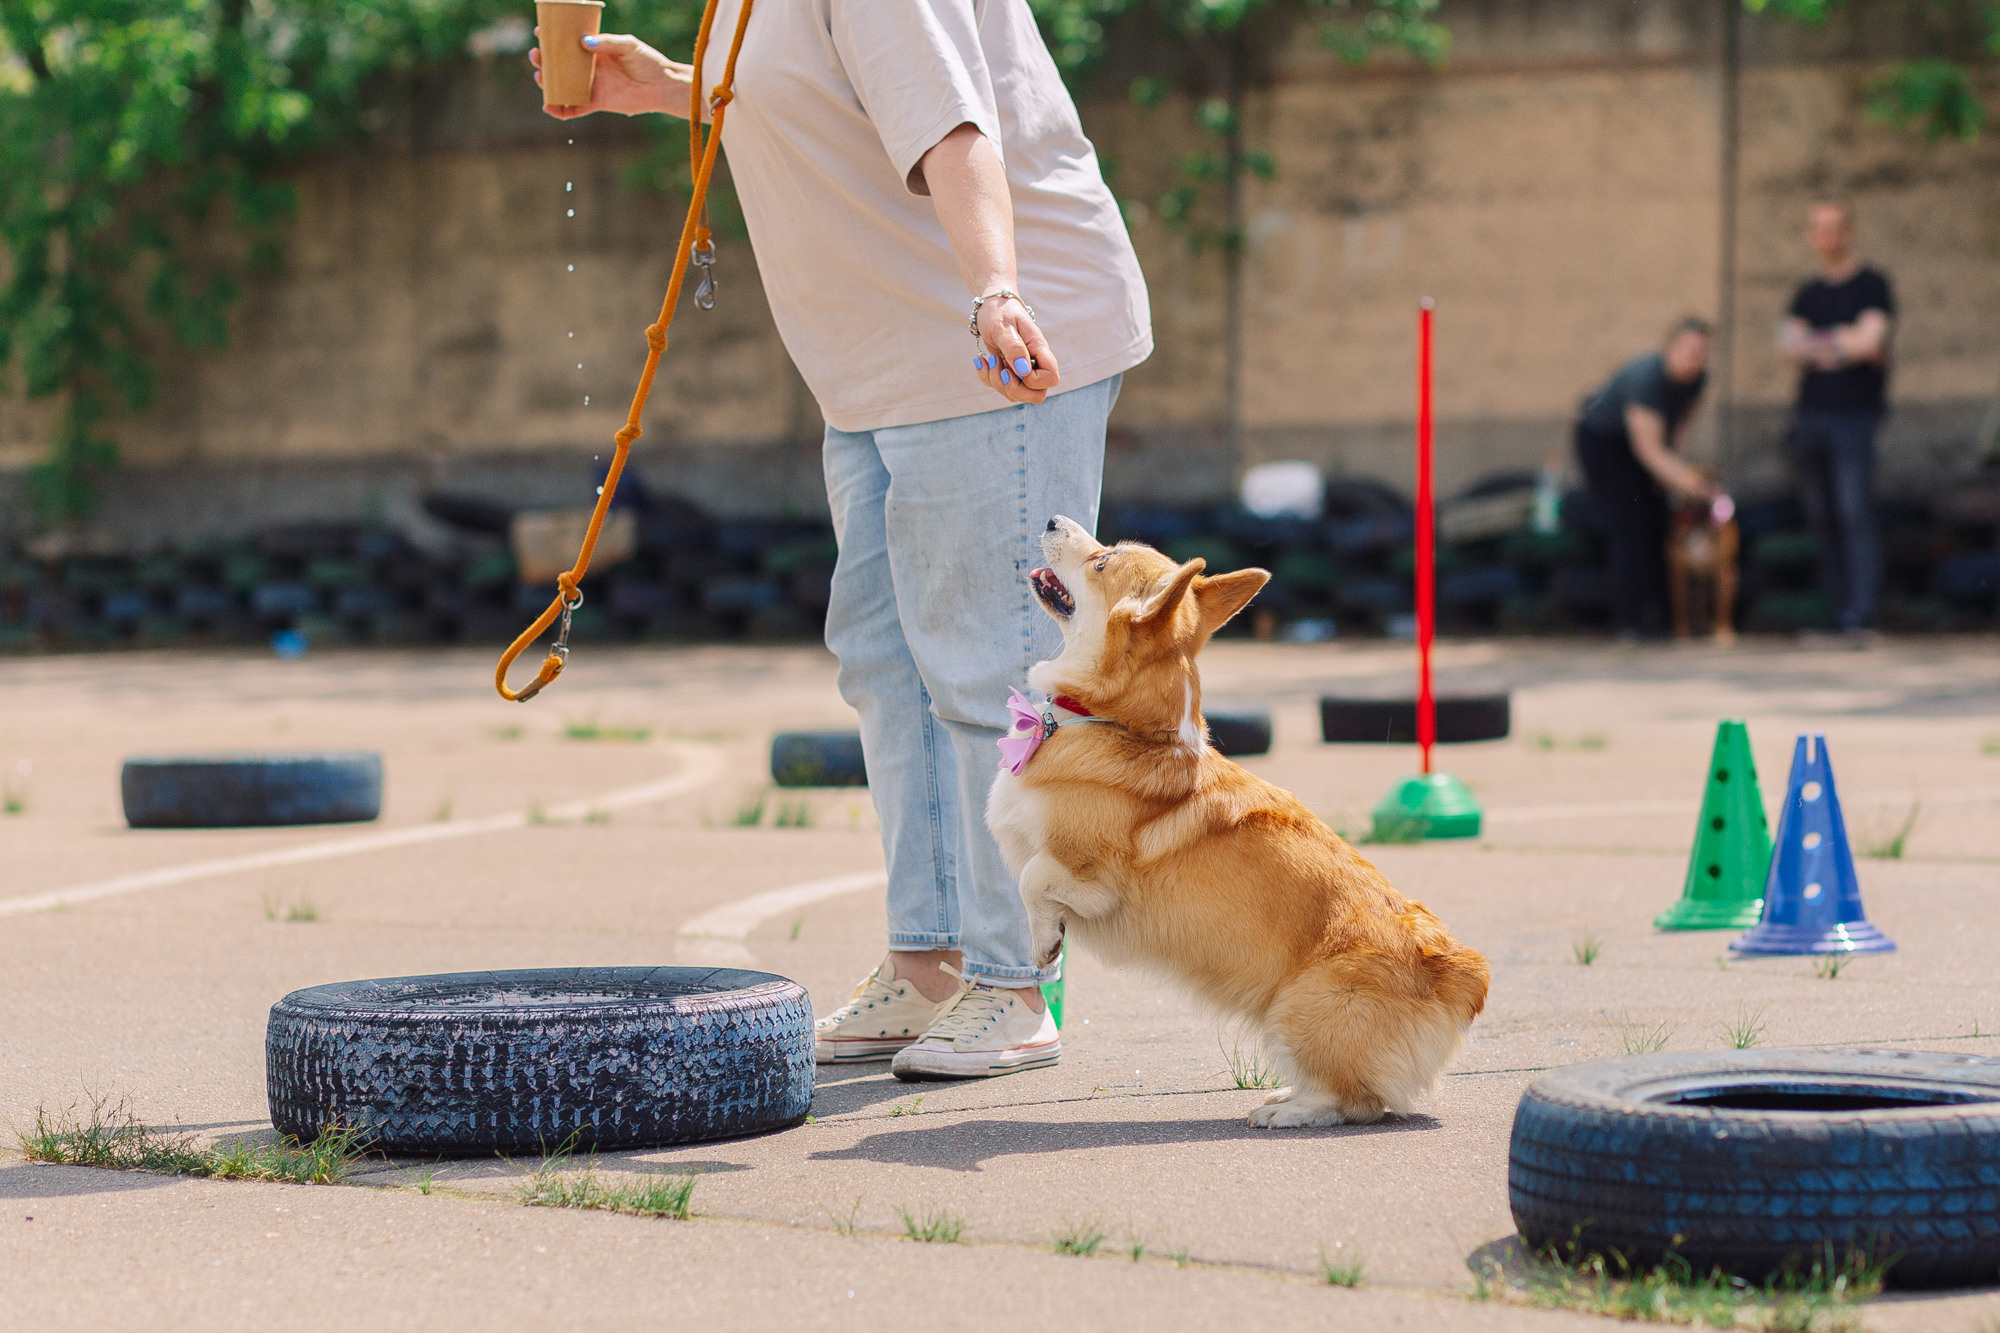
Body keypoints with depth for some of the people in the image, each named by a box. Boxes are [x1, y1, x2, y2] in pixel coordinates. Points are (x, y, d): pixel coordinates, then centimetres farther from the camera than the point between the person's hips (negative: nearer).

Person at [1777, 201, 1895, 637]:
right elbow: (1788, 343, 5)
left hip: (1854, 413, -6)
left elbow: (1871, 337, -10)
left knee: (1854, 514, -14)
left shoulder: (1871, 286, 3)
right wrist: (1843, 345, -9)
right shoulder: (1807, 295, 19)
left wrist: (1816, 343, 1)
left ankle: (1860, 613, -17)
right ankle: (1838, 606, 7)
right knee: (1821, 516, 3)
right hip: (1810, 416, 6)